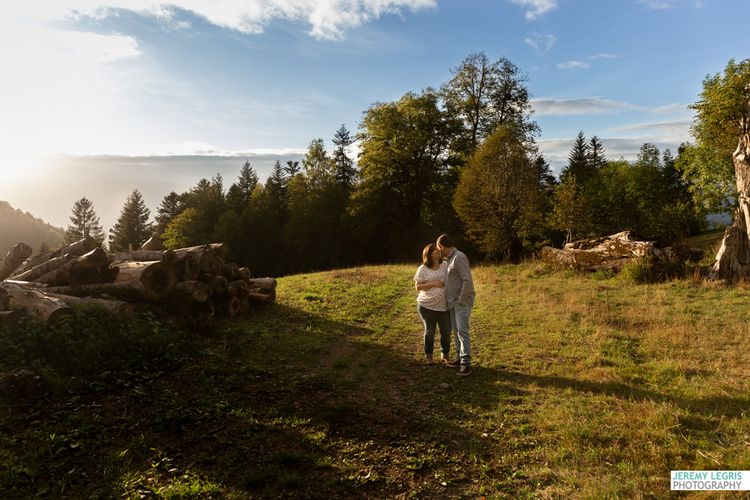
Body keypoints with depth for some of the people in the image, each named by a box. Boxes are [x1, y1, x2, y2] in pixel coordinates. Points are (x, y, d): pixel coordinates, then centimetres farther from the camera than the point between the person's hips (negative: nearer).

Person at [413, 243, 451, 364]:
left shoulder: (445, 265, 3)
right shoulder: (423, 269, -4)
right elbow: (417, 286, -6)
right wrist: (433, 284, -18)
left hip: (444, 306, 3)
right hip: (427, 305, -2)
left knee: (446, 331, 8)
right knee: (430, 331, 8)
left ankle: (445, 355, 28)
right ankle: (428, 355, 26)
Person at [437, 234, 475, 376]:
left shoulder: (459, 257, -16)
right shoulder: (450, 259, 13)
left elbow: (468, 281, -21)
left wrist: (461, 300, -17)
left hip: (462, 302, -9)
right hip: (452, 303, 9)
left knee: (462, 331, -13)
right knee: (456, 331, 11)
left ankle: (466, 363, -13)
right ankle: (460, 358, 18)